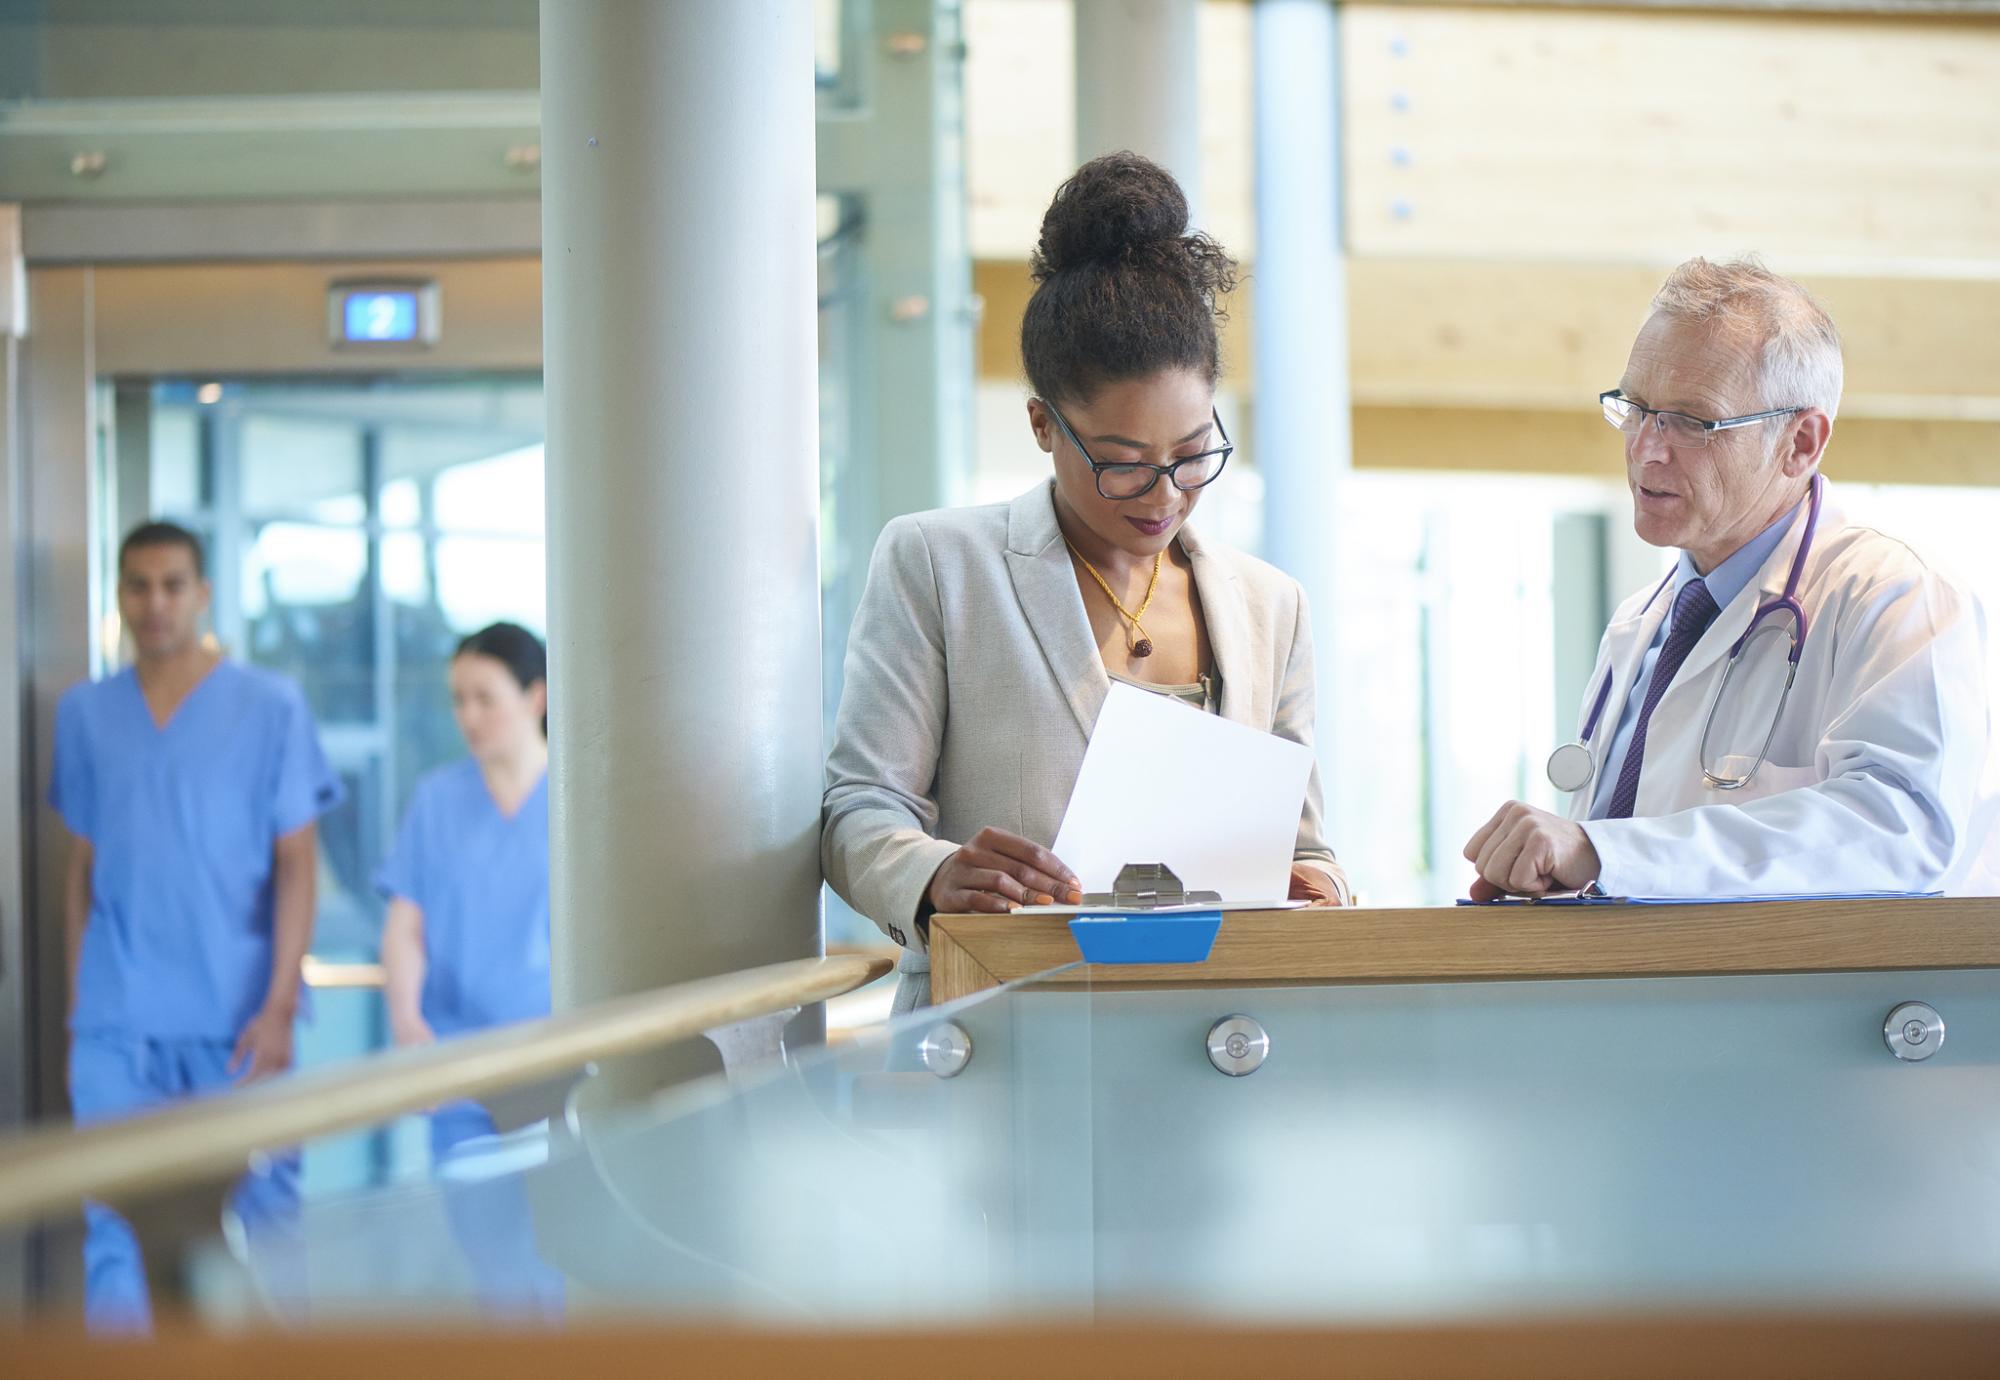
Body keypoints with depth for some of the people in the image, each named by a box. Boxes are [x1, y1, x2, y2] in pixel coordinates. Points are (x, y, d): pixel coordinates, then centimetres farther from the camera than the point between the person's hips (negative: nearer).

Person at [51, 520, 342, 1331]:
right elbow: (84, 868, 14)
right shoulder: (85, 714, 10)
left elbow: (297, 865, -1)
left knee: (260, 1218, 1)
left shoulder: (270, 708, 1)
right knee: (116, 1230, -3)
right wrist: (76, 1005, 10)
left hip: (237, 1020, -2)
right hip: (118, 1023, 2)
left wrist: (279, 1006, -10)